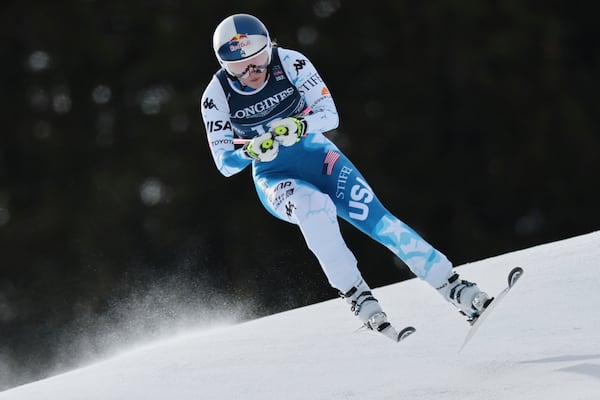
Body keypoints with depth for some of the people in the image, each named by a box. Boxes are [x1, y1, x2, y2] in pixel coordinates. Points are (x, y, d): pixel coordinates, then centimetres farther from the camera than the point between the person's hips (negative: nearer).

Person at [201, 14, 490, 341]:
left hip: (317, 156, 1)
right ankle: (357, 296, -30)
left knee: (375, 218, -18)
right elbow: (225, 163, -8)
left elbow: (330, 115, -10)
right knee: (314, 207, -36)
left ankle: (456, 289, -18)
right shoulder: (217, 97, -12)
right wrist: (251, 151, -30)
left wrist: (300, 125, -31)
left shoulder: (290, 63, -13)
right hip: (273, 177, -1)